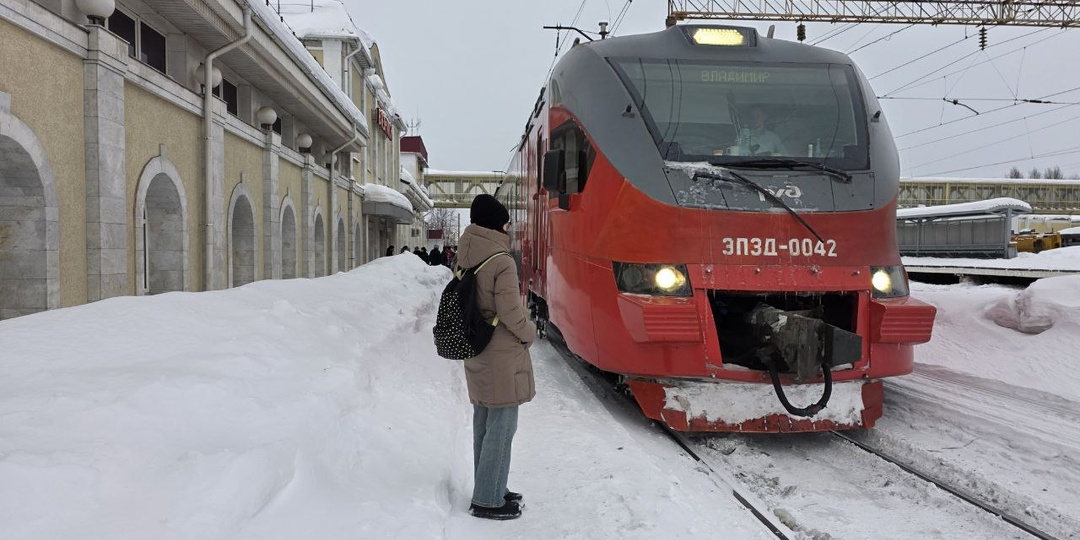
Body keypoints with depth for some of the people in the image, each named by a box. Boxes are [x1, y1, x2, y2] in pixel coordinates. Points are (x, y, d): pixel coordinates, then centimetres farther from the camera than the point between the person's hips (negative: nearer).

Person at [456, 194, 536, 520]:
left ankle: (488, 489, 30)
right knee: (501, 428, 1)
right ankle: (488, 500, 8)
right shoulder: (502, 263, -19)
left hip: (477, 353, 9)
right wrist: (530, 333, -3)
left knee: (484, 423, 18)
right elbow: (511, 313, -20)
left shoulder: (466, 261, 4)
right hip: (502, 356, -9)